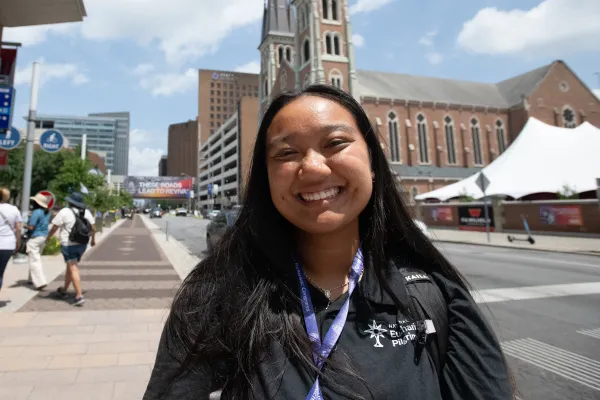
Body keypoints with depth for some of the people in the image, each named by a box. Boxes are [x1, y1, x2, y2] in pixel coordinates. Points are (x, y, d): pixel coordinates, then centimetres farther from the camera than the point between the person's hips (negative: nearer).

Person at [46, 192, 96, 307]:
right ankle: (64, 290, 37)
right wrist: (93, 239, 23)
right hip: (82, 244, 6)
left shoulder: (64, 212, -10)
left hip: (68, 245, -5)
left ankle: (79, 296, -11)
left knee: (73, 269, -6)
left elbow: (54, 227, -4)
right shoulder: (86, 212, 4)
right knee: (70, 267, 22)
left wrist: (48, 238, 14)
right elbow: (92, 228, 8)